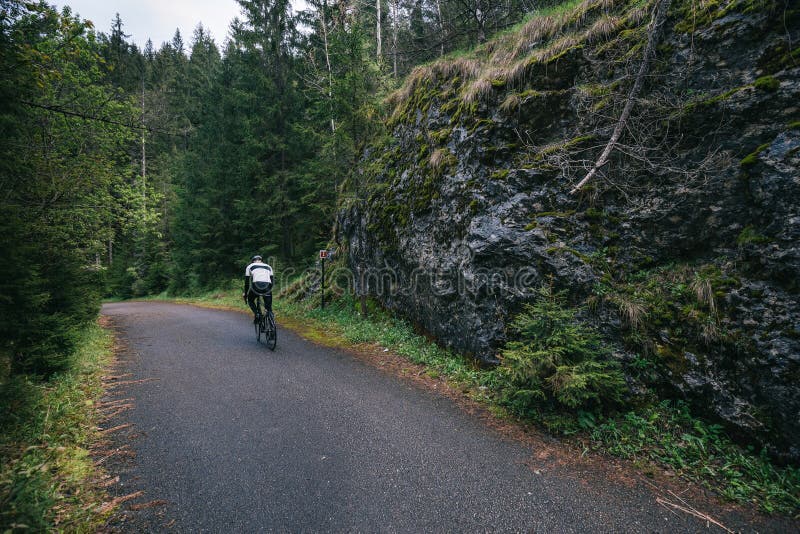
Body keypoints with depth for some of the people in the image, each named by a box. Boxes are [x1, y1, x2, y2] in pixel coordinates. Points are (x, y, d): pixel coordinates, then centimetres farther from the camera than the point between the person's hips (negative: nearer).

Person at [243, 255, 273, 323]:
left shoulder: (250, 266, 23)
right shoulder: (268, 267, 29)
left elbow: (247, 282, 23)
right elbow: (271, 281, 29)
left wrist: (245, 294, 32)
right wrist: (269, 290, 41)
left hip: (256, 286, -2)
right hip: (267, 288, 2)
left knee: (250, 300, 26)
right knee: (269, 307, 16)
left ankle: (256, 314, 3)